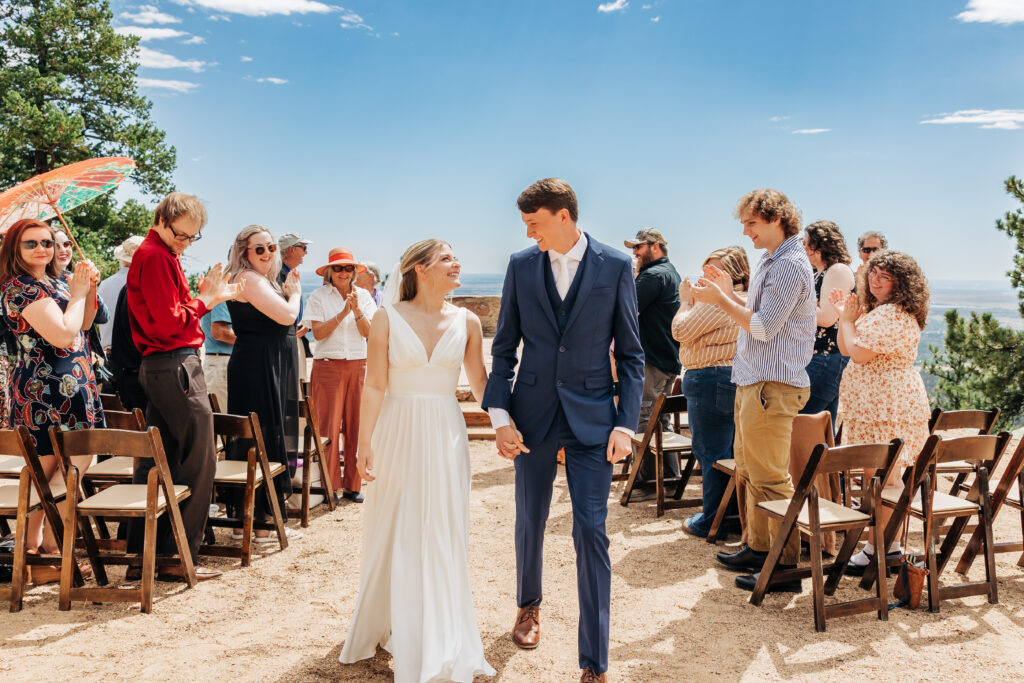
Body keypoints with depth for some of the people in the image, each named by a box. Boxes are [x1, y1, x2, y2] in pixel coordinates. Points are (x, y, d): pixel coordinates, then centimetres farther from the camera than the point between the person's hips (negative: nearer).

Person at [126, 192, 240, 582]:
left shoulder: (158, 254, 20)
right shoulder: (157, 257, -13)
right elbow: (169, 322, -19)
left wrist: (203, 296, 6)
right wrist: (205, 300, -7)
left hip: (159, 367, 11)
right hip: (175, 365, -11)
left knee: (156, 461, 11)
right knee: (198, 462, -4)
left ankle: (140, 557, 15)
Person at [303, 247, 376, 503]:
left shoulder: (363, 296, 10)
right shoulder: (319, 297, 2)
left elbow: (369, 333, 1)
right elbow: (318, 333, -8)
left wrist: (357, 311, -14)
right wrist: (343, 313, -15)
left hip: (358, 366, 3)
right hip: (328, 365, -3)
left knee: (355, 427, 3)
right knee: (329, 427, -3)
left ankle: (352, 485, 11)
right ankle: (329, 486, 6)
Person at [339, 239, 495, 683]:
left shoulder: (466, 322, 4)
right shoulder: (388, 318, -3)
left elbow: (480, 383, 8)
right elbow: (374, 386, -6)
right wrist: (365, 443, -11)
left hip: (445, 437, 2)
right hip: (398, 433, -2)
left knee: (443, 537, 5)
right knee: (393, 535, 8)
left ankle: (440, 645, 18)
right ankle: (389, 626, 28)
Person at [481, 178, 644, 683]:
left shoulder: (616, 266, -3)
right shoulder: (521, 265, 3)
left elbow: (630, 352, -1)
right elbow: (504, 347, 6)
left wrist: (626, 424, -8)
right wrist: (499, 414, -4)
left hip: (591, 416, -2)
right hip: (533, 413, 3)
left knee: (591, 532, -4)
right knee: (530, 520, 16)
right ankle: (529, 605, 44)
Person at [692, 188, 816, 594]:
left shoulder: (790, 265, -15)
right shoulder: (772, 262, 18)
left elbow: (764, 327, -19)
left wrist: (721, 300, -12)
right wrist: (729, 294, 14)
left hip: (772, 385, -11)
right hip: (753, 381, 11)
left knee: (770, 479, -7)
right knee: (749, 471, 17)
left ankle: (786, 565, -1)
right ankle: (758, 547, 28)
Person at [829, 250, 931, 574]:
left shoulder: (892, 314, -17)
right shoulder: (877, 310, 19)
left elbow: (859, 352, -22)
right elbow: (845, 349, 19)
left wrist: (848, 320, -7)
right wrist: (844, 314, 9)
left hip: (888, 406, -11)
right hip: (874, 405, 11)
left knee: (883, 475, -5)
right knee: (877, 475, 15)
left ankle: (881, 548, 2)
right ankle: (889, 543, 23)